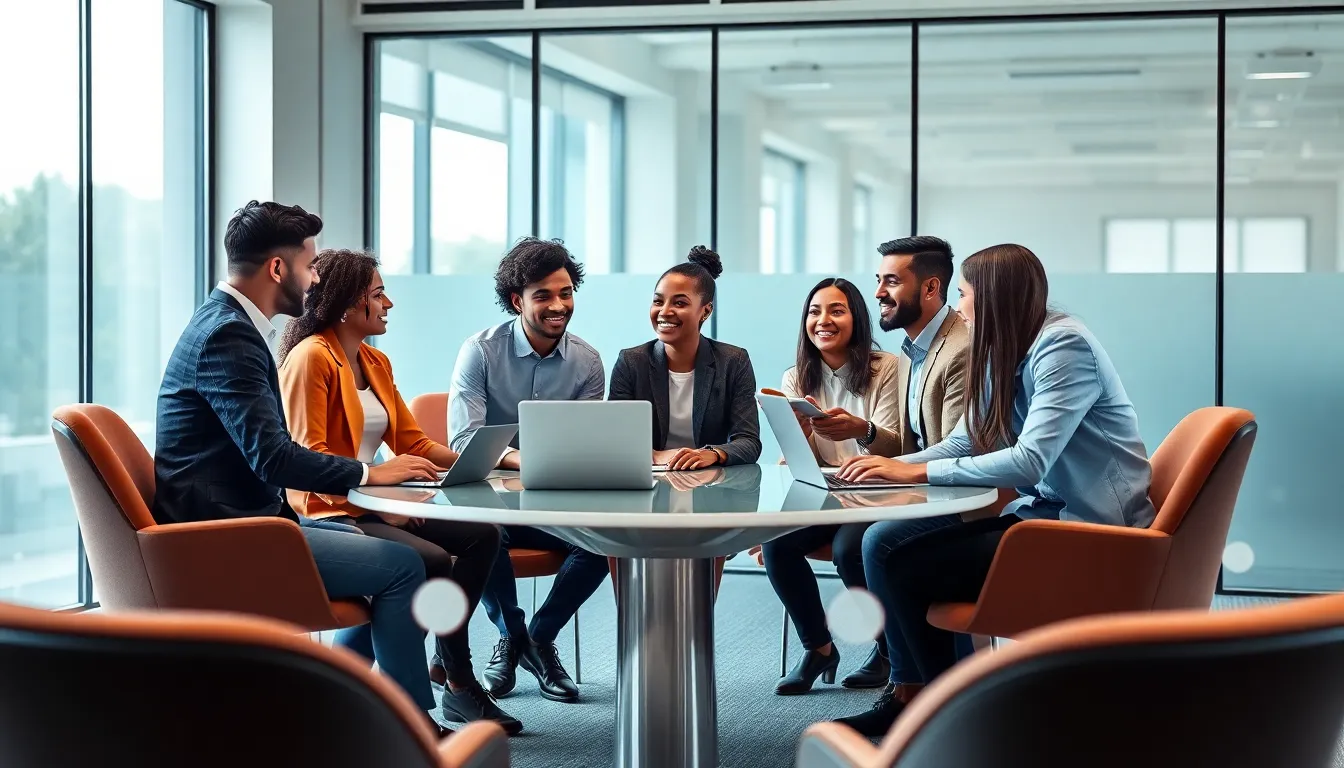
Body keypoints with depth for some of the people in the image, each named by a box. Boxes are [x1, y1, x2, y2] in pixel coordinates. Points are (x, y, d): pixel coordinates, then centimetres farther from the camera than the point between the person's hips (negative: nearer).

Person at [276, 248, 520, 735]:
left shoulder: (376, 363, 16)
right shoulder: (311, 358, -11)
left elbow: (413, 442, 15)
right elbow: (307, 455, -18)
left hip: (373, 506, 9)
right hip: (327, 512, -9)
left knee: (483, 534, -6)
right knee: (432, 560, -27)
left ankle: (444, 663, -4)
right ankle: (460, 685, -9)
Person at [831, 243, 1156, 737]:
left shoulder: (1064, 346, -17)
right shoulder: (1003, 353, 12)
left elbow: (1030, 461, -26)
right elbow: (962, 443, 12)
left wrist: (917, 471, -22)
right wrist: (890, 467, -6)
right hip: (1040, 512, 9)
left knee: (902, 565, -14)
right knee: (882, 541, -3)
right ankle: (912, 693, 8)